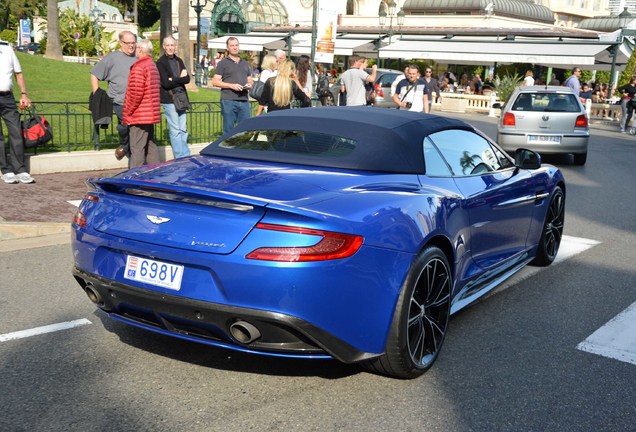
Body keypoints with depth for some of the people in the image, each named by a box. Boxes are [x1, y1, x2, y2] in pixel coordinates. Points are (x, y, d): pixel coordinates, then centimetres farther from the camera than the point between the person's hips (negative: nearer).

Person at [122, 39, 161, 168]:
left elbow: (136, 92, -20)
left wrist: (129, 111, -11)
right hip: (151, 113, 10)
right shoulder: (153, 65, 16)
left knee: (137, 148, -8)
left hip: (139, 115, -10)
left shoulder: (139, 66, -14)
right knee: (150, 145, 16)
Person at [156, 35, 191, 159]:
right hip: (169, 99, -6)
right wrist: (180, 79, -5)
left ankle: (185, 157, 14)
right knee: (175, 130, -5)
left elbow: (187, 79, 2)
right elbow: (166, 83, -14)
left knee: (183, 129, 8)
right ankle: (181, 157, -2)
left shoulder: (179, 61, 14)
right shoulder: (160, 62, -5)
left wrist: (174, 80, -12)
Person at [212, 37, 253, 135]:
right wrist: (232, 85, -14)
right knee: (229, 129, -1)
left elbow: (250, 80, 27)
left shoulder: (244, 63, 21)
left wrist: (249, 85, 2)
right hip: (229, 100, -5)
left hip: (244, 100, 5)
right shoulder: (223, 63, 4)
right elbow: (215, 82, -3)